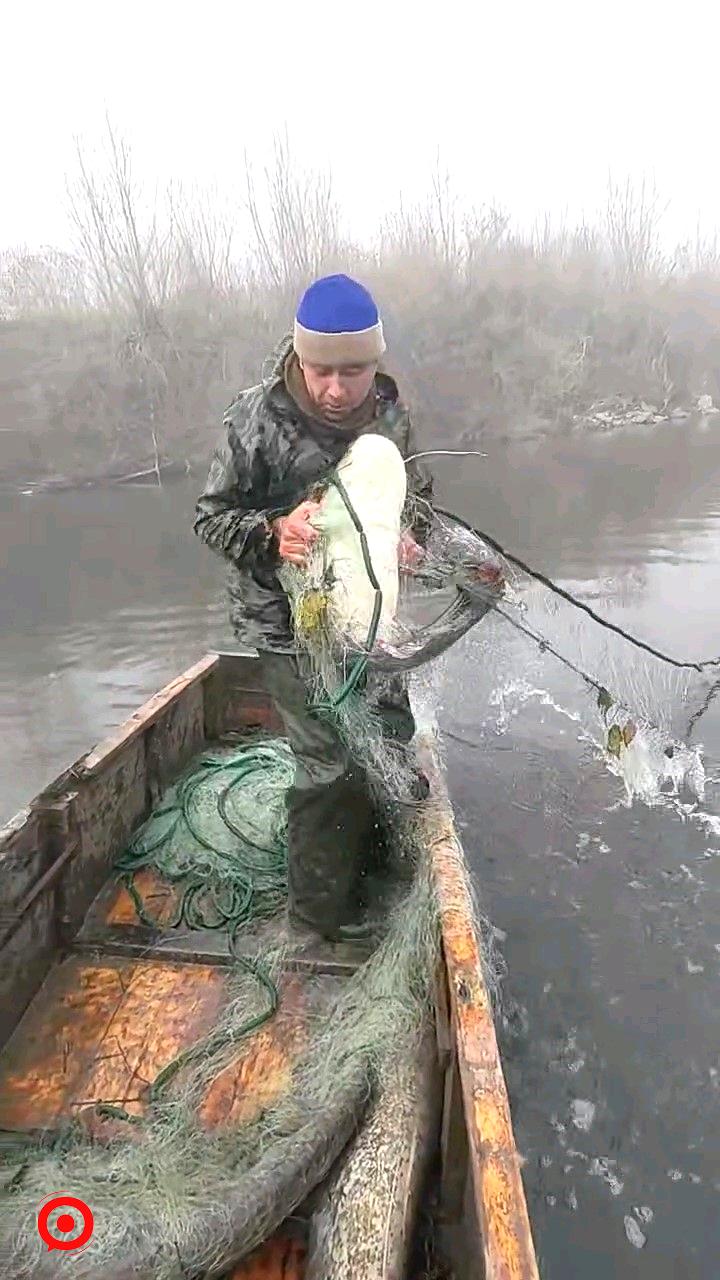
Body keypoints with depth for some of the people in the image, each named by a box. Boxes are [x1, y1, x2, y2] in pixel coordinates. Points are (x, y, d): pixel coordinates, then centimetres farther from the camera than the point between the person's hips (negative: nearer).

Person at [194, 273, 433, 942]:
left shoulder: (390, 412, -4)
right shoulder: (257, 417, -18)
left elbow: (417, 497, 8)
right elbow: (210, 516, -11)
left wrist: (411, 536, -14)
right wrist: (272, 534, -31)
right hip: (286, 618, -6)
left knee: (391, 735, 20)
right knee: (331, 760, -6)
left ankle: (365, 860, 47)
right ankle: (320, 903, 20)